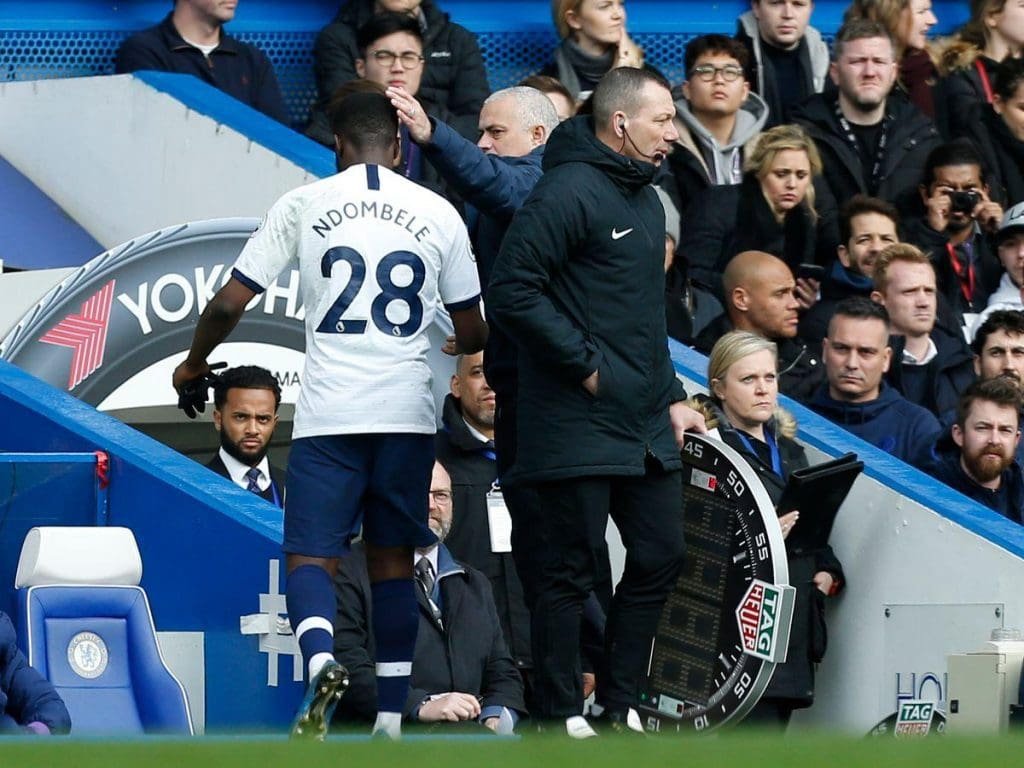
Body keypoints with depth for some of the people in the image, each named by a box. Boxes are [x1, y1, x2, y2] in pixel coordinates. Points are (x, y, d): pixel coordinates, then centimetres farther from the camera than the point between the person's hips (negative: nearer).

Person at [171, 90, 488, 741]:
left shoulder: (303, 205, 1)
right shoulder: (438, 214, 5)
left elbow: (230, 303, 2)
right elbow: (472, 334, 12)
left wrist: (194, 364, 21)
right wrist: (475, 345, 38)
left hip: (329, 416, -2)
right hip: (408, 415, 2)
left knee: (312, 556, 1)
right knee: (393, 559, 12)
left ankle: (321, 663, -29)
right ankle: (392, 719, 12)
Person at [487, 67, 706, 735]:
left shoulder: (645, 199, 17)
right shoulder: (570, 191, -14)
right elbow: (512, 291, -20)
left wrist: (671, 397, 17)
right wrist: (585, 364, -17)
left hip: (647, 429, 9)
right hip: (579, 428, -9)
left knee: (661, 558, 10)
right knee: (571, 572, -3)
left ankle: (620, 704, 20)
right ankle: (562, 718, 3)